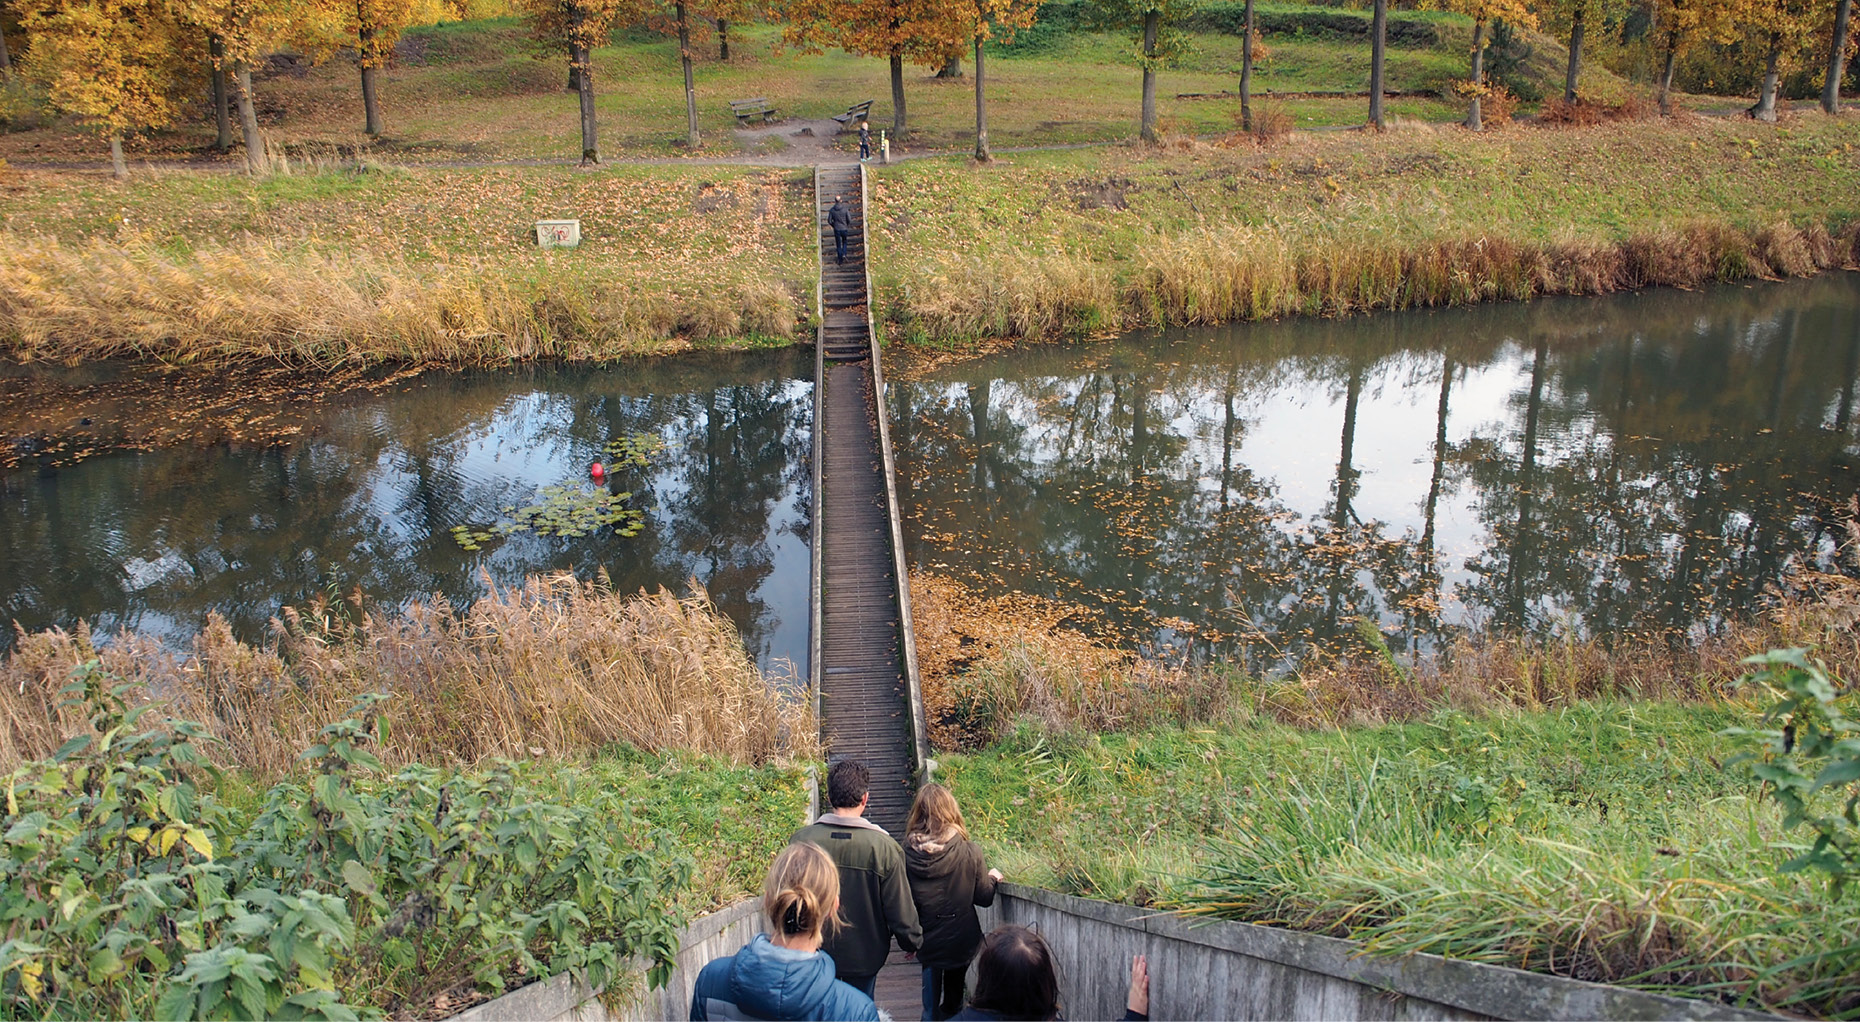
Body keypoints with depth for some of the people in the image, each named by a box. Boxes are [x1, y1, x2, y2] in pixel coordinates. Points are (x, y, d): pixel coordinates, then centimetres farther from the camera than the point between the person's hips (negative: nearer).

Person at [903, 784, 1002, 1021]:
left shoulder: (907, 855, -17)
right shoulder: (969, 853, -18)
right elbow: (984, 898, -7)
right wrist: (992, 878, 14)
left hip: (927, 939, 0)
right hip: (961, 939, 0)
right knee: (953, 998, 24)